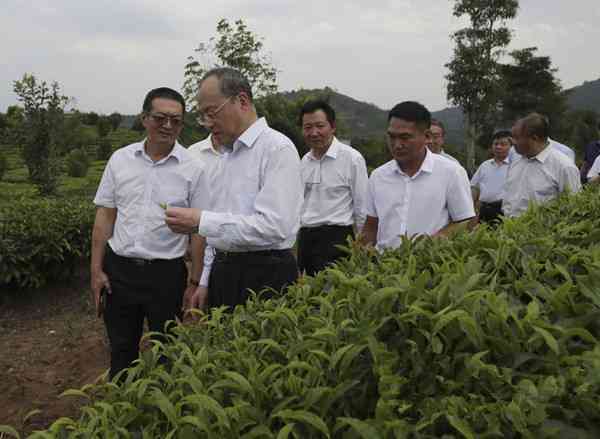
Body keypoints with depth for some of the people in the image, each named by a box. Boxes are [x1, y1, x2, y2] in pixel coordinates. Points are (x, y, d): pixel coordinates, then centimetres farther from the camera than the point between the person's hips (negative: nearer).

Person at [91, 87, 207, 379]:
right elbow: (105, 216, 6)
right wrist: (96, 270, 3)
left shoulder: (193, 167, -6)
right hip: (118, 268, 3)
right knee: (121, 351, 15)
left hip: (166, 273, -2)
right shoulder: (120, 159, 2)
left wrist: (195, 283, -6)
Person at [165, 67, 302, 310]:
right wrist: (207, 282, 17)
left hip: (264, 279, -8)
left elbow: (273, 226, -24)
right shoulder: (229, 153, 15)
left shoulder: (277, 149, -12)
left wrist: (201, 222, -23)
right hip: (223, 275, 8)